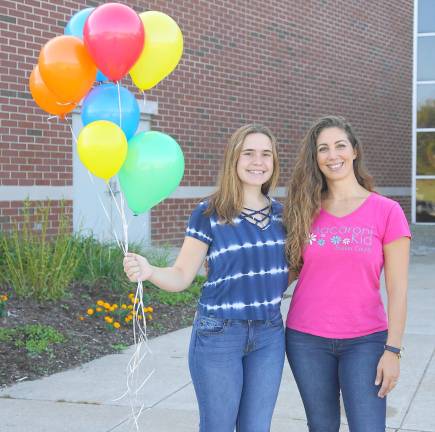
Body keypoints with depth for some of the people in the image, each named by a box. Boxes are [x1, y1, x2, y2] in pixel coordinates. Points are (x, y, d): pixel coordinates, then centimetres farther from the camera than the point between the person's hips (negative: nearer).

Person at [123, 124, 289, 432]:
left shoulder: (280, 213, 4)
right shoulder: (209, 213, -9)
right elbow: (181, 276, -10)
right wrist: (149, 271, -27)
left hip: (270, 334, 4)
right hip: (219, 333, -4)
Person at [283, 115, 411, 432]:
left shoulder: (387, 211, -3)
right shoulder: (306, 211, 5)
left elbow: (397, 289, -4)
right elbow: (290, 271, 10)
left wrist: (393, 349, -8)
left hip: (364, 341, -2)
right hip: (307, 340, 3)